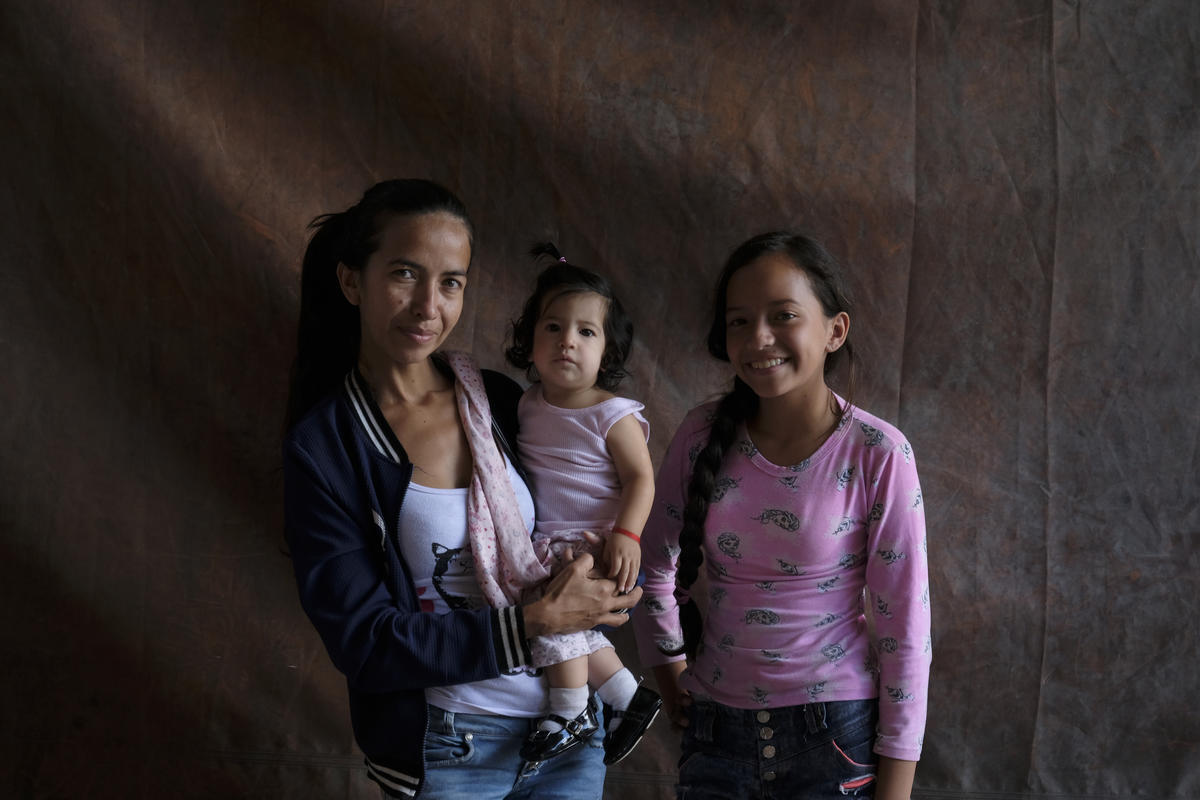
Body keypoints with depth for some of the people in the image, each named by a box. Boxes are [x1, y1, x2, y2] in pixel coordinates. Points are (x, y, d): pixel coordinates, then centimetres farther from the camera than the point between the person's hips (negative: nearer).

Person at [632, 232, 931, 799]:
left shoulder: (878, 455, -12)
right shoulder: (704, 436, -3)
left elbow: (903, 629, -10)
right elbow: (655, 569, 10)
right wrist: (673, 678, 13)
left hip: (836, 737, -3)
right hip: (716, 735, 3)